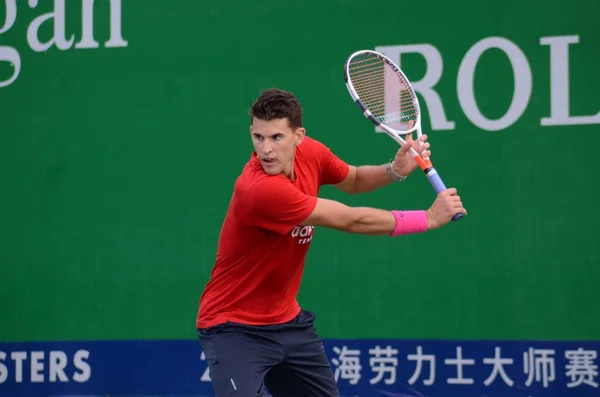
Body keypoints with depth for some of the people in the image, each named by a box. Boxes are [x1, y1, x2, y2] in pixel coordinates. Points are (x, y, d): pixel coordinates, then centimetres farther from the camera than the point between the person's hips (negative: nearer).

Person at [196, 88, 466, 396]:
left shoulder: (310, 153, -8)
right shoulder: (259, 189, -31)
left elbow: (353, 180, 16)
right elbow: (351, 221, -27)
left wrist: (395, 169, -5)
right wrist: (428, 218, -18)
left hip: (287, 319, 8)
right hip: (235, 328, -8)